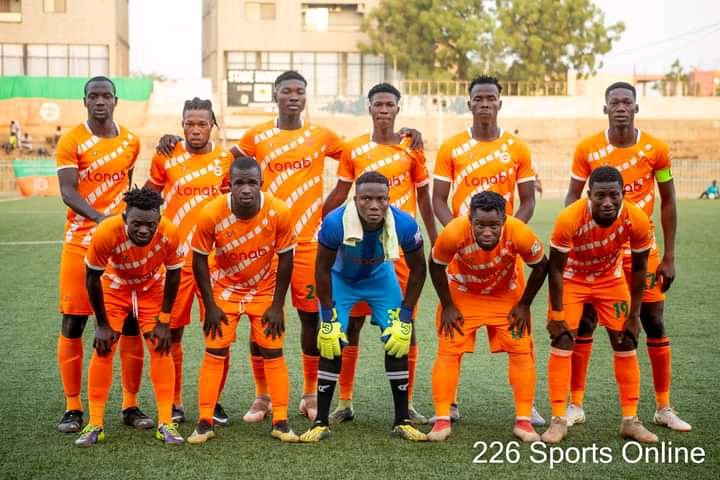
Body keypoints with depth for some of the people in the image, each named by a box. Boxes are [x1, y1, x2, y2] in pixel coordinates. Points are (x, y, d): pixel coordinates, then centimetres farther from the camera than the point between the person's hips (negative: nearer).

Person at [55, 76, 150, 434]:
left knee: (131, 322, 1)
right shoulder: (71, 142, -4)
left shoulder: (131, 142, 9)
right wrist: (100, 218, -30)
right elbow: (67, 191, -15)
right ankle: (73, 407, 8)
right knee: (73, 322, -1)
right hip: (80, 242, -3)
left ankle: (131, 405, 10)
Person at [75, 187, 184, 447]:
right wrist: (102, 324, -13)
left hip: (152, 287, 1)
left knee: (160, 347, -5)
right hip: (114, 286, -1)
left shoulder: (169, 233, -34)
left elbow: (173, 274, -13)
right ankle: (95, 424, 4)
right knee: (103, 350, -6)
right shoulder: (105, 233, -38)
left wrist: (163, 321, -10)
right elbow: (92, 278, -20)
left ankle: (166, 423, 2)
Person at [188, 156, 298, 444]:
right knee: (215, 352, -2)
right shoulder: (211, 214, -27)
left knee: (272, 352, 0)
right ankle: (205, 422, 6)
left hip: (265, 290, 1)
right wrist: (210, 306, -11)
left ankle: (280, 422, 7)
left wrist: (277, 306, -10)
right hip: (225, 289, 0)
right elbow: (199, 260, -13)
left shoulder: (279, 212, -25)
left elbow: (285, 259, -12)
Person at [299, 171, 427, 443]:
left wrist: (405, 317, -14)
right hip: (341, 278, -1)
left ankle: (402, 421, 6)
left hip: (380, 277, 2)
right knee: (332, 343, -11)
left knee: (398, 341, -6)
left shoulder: (404, 224, -32)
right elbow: (323, 269, -19)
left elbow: (418, 269, -13)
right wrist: (328, 318, -17)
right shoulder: (335, 222, -37)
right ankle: (321, 423, -1)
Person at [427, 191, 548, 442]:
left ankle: (523, 421, 6)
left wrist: (524, 305, -7)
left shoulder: (519, 233, -34)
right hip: (462, 294, -1)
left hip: (506, 295, 1)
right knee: (448, 352, -8)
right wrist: (447, 306, -10)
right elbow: (436, 266, -14)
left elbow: (541, 266, -12)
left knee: (521, 351, -3)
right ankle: (442, 420, 1)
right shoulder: (454, 232, -36)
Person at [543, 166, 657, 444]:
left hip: (611, 280, 3)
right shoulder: (569, 219, -35)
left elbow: (639, 268, -10)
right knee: (562, 344, -10)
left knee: (626, 345, 1)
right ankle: (559, 420, -1)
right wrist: (557, 315, -18)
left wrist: (634, 314, -7)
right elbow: (556, 268, -21)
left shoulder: (637, 220, -27)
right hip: (571, 279, -2)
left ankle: (630, 421, 12)